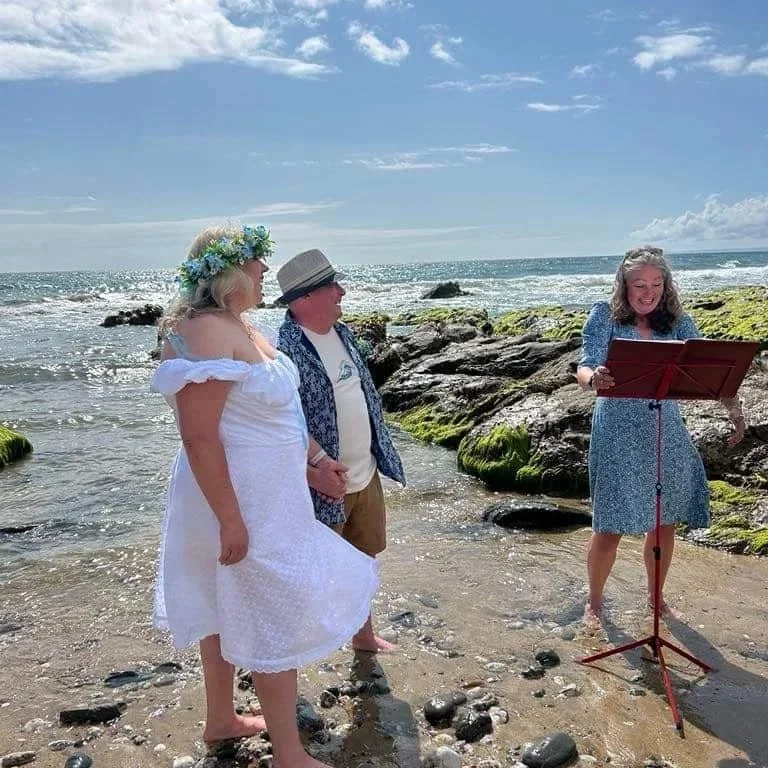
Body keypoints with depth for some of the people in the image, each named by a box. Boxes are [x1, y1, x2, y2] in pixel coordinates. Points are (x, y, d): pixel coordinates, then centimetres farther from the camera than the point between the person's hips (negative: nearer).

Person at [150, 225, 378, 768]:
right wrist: (231, 519, -25)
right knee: (278, 619, 1)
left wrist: (315, 455, 24)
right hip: (243, 499, -10)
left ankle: (221, 720, 40)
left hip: (266, 492, 10)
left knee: (229, 606, 21)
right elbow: (199, 436, -26)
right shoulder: (205, 332, -23)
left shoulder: (239, 327, 9)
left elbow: (275, 410, 19)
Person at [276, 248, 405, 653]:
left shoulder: (342, 333, 5)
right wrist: (314, 473, -23)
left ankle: (363, 635, 43)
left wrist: (382, 454, 14)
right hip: (325, 485, -8)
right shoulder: (283, 349, -22)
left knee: (360, 560, 23)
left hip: (366, 476, 8)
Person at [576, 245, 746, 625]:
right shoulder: (605, 315, -6)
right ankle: (594, 600, 25)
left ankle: (656, 596, 37)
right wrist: (594, 378, -40)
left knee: (665, 522, 12)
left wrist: (731, 402, -21)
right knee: (610, 527, 1)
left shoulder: (677, 321, 2)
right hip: (618, 433, -3)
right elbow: (585, 366, -16)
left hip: (666, 432, 4)